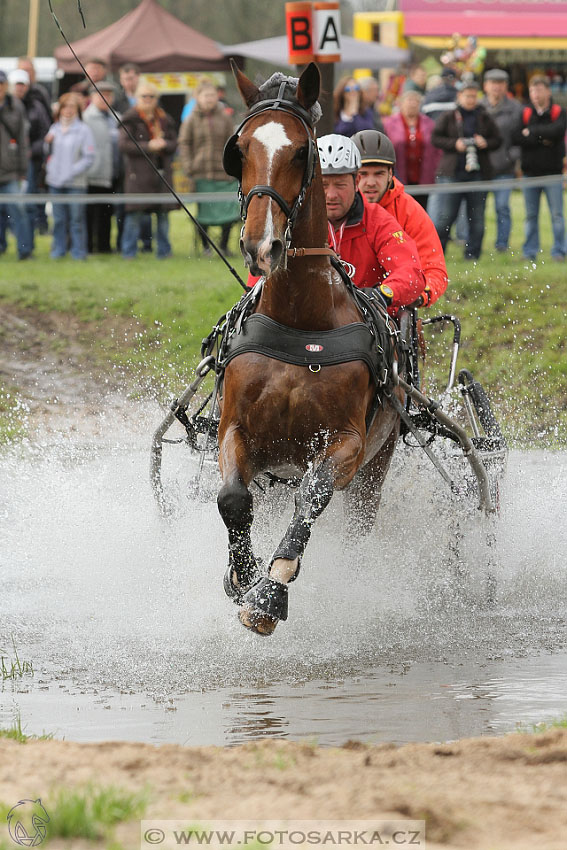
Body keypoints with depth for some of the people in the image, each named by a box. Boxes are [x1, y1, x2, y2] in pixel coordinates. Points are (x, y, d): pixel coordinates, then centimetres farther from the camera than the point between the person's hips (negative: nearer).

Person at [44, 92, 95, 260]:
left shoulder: (83, 130, -3)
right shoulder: (54, 128, 13)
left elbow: (89, 158, -7)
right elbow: (49, 153, 18)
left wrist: (71, 172, -13)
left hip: (76, 183, -4)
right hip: (55, 181, 4)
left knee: (76, 218, -3)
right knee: (58, 219, 7)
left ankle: (78, 251, 3)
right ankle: (59, 248, 16)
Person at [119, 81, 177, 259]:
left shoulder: (164, 119, 13)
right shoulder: (131, 119, -2)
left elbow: (174, 142, 15)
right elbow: (124, 144, -11)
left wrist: (164, 144, -8)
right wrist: (148, 146, -17)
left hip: (162, 170, 5)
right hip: (138, 171, -5)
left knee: (163, 212, 7)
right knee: (134, 213, -6)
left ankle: (164, 250, 17)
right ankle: (129, 251, 1)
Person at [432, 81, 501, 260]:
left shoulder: (484, 118, 10)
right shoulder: (449, 117, 4)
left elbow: (497, 140, 13)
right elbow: (435, 138, 1)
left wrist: (486, 143, -8)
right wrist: (454, 144, -13)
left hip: (478, 172, 2)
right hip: (453, 172, -2)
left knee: (477, 217, 3)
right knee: (447, 214, -5)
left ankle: (472, 254, 11)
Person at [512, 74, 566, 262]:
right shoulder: (525, 114, 7)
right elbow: (516, 137, -7)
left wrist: (532, 132, -11)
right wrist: (542, 139, -14)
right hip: (530, 171, 2)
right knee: (531, 215, 6)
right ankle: (530, 252, 11)